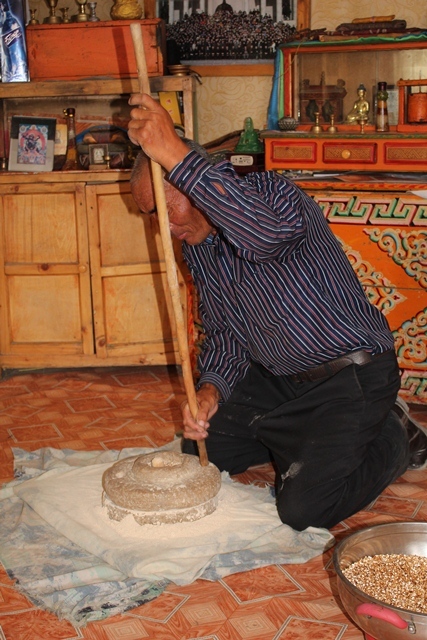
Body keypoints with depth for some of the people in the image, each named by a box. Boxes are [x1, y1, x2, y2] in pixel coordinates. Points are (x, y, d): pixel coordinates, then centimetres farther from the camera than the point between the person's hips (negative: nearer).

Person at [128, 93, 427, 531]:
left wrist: (177, 156, -50)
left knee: (301, 511, -17)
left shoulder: (272, 191, -20)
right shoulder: (196, 246, 5)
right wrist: (211, 388, -12)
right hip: (277, 378, 8)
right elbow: (224, 331, 9)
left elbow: (269, 234, -47)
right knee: (200, 452, 11)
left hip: (351, 375, -8)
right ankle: (302, 437, 26)